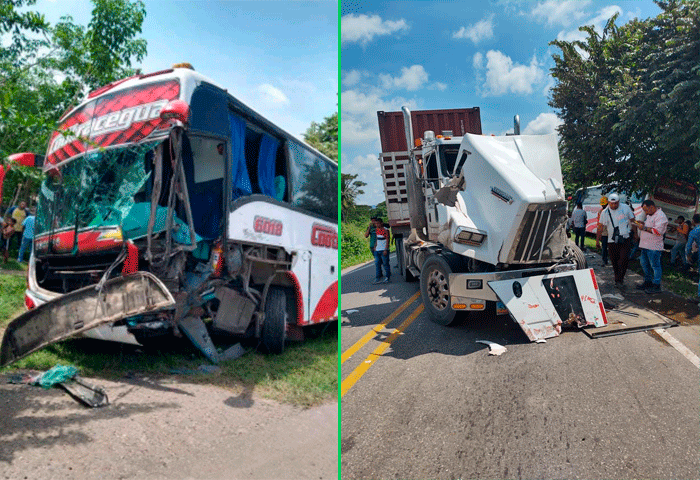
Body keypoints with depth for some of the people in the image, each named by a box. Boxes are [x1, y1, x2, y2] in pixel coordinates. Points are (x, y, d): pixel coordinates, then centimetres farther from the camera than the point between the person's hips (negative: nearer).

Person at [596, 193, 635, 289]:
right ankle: (618, 279, 21)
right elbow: (600, 227, 4)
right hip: (612, 241, 1)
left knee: (624, 259, -12)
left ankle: (619, 280, -4)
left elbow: (633, 220, 12)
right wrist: (597, 240, 3)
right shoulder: (605, 212, -1)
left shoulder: (625, 208, 0)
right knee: (614, 261, 6)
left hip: (625, 239, -1)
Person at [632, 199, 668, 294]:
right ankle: (648, 282, 29)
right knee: (644, 264, 16)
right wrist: (641, 223, 11)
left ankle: (656, 286, 3)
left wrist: (644, 227, -21)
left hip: (654, 247, -10)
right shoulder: (649, 215, 17)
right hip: (645, 245, 10)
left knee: (655, 265, -3)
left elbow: (658, 231, -24)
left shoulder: (660, 216, -15)